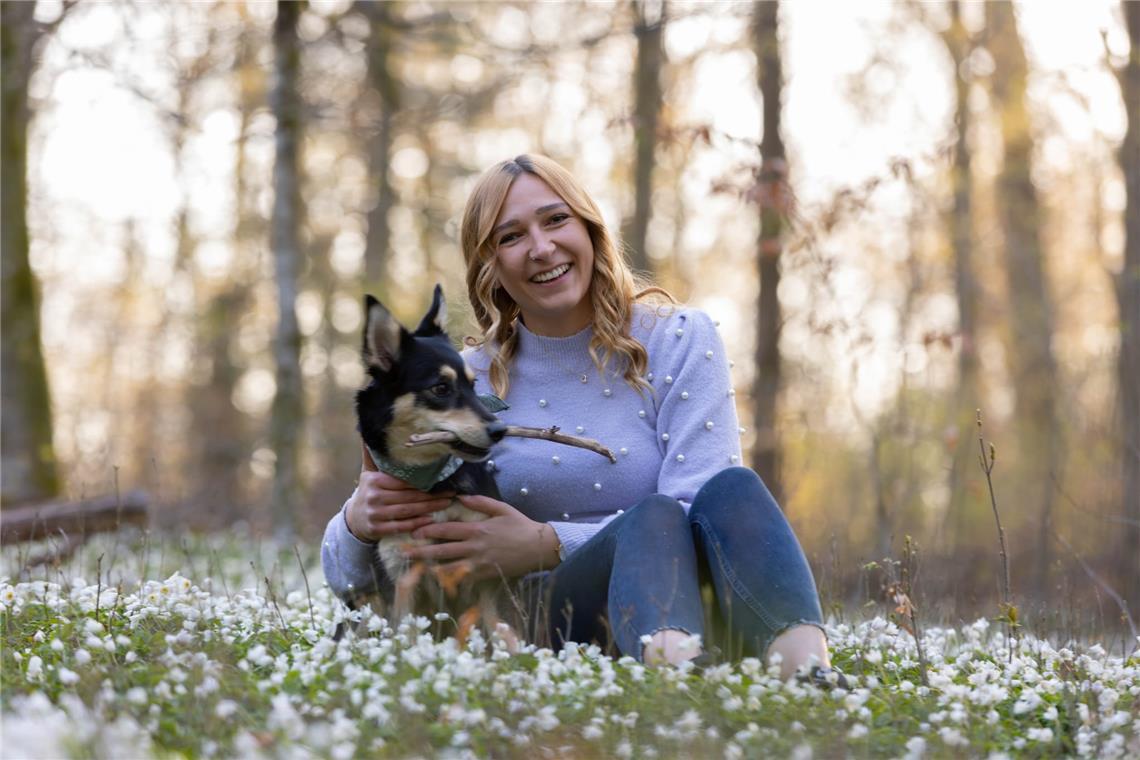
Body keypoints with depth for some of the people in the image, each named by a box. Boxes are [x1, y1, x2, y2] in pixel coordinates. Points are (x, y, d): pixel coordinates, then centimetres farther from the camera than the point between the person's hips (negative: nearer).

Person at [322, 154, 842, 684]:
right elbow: (346, 577, 8)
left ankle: (811, 679, -60)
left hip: (699, 611, 0)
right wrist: (359, 518, -18)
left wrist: (547, 545, -21)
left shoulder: (679, 340, 4)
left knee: (732, 489, -32)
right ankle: (685, 681, -66)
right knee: (654, 520, -33)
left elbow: (699, 511, -9)